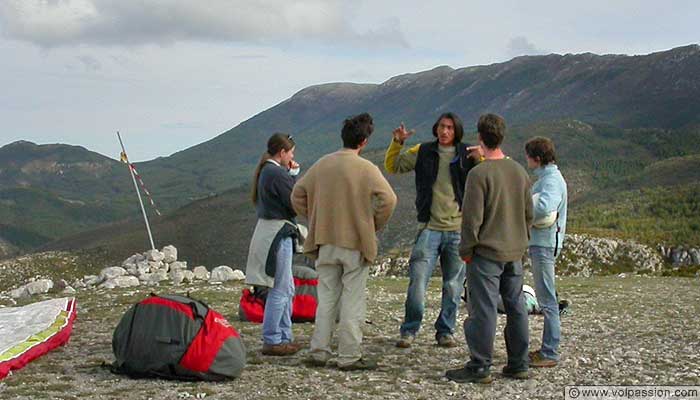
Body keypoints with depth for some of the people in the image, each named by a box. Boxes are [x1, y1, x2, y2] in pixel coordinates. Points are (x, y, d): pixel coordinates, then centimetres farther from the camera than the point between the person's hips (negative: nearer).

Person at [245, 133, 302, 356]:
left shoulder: (265, 171, 15)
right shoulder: (277, 173, -16)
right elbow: (296, 203, -16)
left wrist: (291, 175, 9)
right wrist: (293, 176, -5)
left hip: (268, 231, 10)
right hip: (278, 233, -10)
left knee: (287, 290, 16)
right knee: (280, 290, -4)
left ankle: (284, 337, 22)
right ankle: (271, 341, 0)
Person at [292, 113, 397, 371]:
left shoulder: (322, 164, 4)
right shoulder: (366, 168, -11)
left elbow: (298, 195, 8)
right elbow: (388, 199, -19)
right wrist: (375, 226, -4)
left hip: (325, 242, 4)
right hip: (356, 243, -4)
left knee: (326, 299, 14)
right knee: (353, 301, 4)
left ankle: (319, 351, 16)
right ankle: (350, 356, 7)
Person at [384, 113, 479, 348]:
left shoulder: (468, 155, 3)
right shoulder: (423, 152, 6)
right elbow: (393, 166, 14)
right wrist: (397, 143, -2)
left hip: (458, 230, 0)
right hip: (429, 229, 0)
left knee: (453, 286, 8)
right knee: (417, 281, -6)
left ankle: (445, 331, 20)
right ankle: (409, 330, 6)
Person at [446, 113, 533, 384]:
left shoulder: (479, 173, -14)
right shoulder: (520, 171, 7)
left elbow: (472, 217, -15)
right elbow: (528, 213, 13)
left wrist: (466, 249, -4)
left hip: (486, 252, -7)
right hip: (515, 252, 7)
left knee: (483, 310, -2)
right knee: (516, 307, 11)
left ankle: (480, 367, 3)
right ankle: (518, 364, 19)